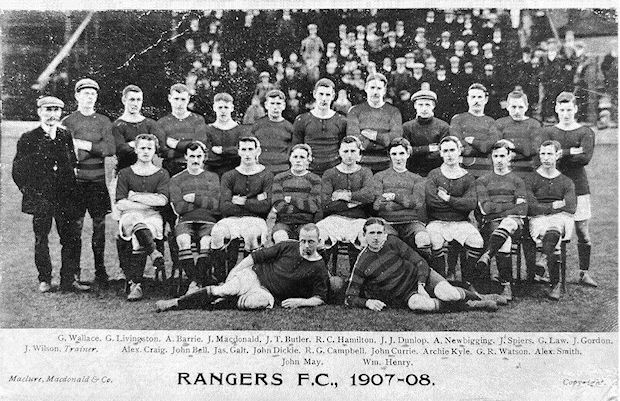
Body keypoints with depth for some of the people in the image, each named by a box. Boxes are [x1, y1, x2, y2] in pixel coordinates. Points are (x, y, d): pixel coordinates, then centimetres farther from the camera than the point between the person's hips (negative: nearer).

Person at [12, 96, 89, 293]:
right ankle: (44, 279, 17)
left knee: (72, 238, 0)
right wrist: (28, 190, 0)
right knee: (41, 238, 4)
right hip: (40, 197, -2)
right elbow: (18, 171, 5)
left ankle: (69, 279, 9)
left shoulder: (67, 136, 10)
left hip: (66, 197, 2)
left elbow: (73, 164, 3)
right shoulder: (28, 138, 4)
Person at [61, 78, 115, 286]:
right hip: (75, 180, -2)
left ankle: (100, 270, 12)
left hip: (98, 180, 2)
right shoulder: (68, 121, 7)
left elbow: (110, 148, -2)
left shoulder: (104, 121, 12)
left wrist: (86, 145, -13)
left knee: (99, 224, 3)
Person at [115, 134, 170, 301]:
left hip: (153, 218, 0)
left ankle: (134, 283, -33)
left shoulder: (162, 174, 14)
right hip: (129, 216, 0)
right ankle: (154, 253, -41)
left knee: (139, 241, -32)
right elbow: (120, 204, 0)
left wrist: (135, 196, -3)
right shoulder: (125, 173, 13)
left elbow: (162, 200, -4)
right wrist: (148, 203, -5)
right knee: (137, 221, -38)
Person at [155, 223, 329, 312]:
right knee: (228, 289, -27)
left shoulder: (319, 269, -3)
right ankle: (175, 302, -20)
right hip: (253, 275, 2)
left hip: (269, 293, -1)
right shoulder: (288, 247, 0)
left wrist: (299, 301, -15)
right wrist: (232, 274, -3)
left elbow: (320, 298, 3)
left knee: (254, 302, -37)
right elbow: (255, 257, 3)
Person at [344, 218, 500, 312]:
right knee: (418, 304, -36)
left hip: (419, 276, 1)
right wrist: (367, 302, -25)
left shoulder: (392, 242, -4)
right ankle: (472, 306, -22)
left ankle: (476, 296, 8)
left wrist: (421, 285, -17)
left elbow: (420, 262, -3)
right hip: (405, 295, -1)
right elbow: (349, 298, -6)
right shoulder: (361, 265, -9)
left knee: (447, 294, -27)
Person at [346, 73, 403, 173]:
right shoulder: (355, 111, 9)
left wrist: (374, 135, -8)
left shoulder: (393, 112, 11)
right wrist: (384, 140, -10)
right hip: (361, 165, 0)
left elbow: (397, 137, -3)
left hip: (386, 165, 0)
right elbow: (353, 137, -6)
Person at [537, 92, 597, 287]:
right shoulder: (548, 132, 11)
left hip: (578, 186, 0)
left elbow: (585, 158, -10)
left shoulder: (586, 132, 6)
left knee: (583, 232, 1)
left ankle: (583, 273, 14)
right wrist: (571, 152, -10)